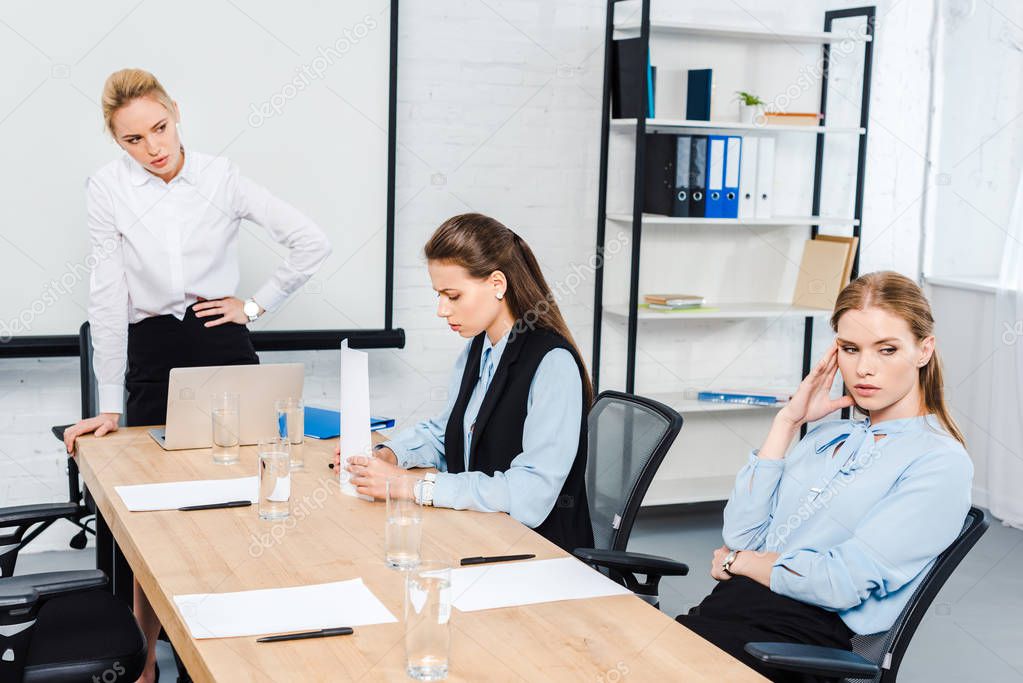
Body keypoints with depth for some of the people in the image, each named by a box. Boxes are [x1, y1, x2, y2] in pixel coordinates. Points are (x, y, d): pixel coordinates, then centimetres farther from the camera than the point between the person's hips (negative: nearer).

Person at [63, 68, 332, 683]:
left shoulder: (222, 177, -2)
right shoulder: (108, 188, -4)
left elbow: (313, 242, 0)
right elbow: (108, 296, -5)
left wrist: (256, 306, -2)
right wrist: (110, 405, -7)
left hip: (224, 348, 1)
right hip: (151, 355, 0)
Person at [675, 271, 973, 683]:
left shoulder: (942, 463, -3)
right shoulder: (828, 436, 20)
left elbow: (843, 582, -12)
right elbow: (740, 534, 8)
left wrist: (738, 560, 2)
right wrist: (787, 420, 8)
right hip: (727, 605, 6)